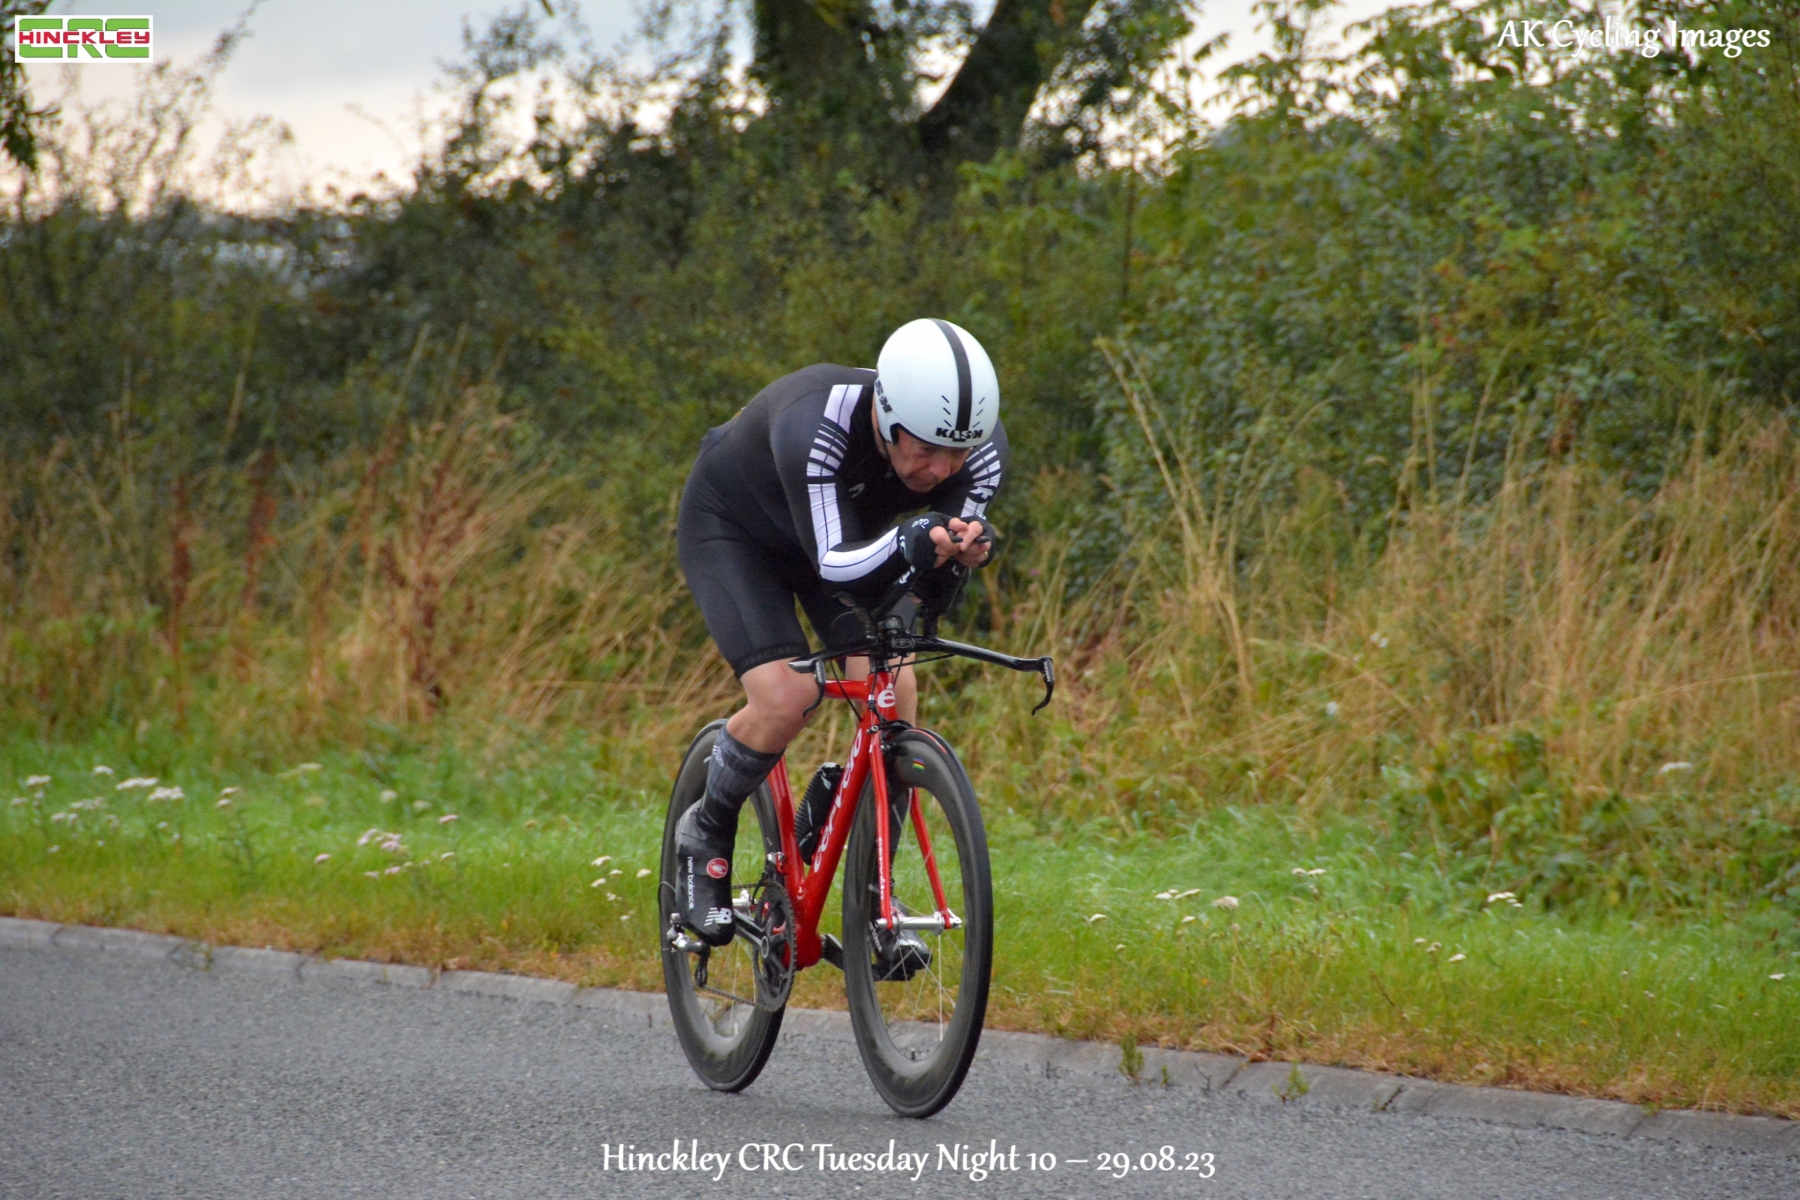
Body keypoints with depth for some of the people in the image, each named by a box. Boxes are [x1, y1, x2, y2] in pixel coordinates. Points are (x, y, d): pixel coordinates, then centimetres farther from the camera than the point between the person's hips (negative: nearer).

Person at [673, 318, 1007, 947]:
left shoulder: (981, 448, -28)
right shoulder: (814, 427, -42)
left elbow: (933, 581, -27)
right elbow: (836, 565, -43)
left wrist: (960, 554, -50)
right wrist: (909, 543, -63)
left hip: (851, 534, 4)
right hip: (732, 529, -4)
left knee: (893, 689, -17)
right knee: (784, 697, -24)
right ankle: (705, 832, 5)